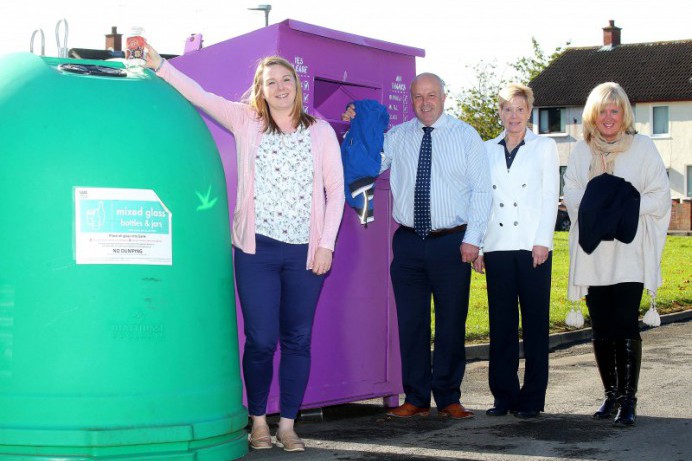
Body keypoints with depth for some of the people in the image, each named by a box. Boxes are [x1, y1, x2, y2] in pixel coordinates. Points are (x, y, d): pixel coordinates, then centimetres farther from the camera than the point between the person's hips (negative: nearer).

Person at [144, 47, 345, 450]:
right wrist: (160, 67, -15)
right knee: (261, 340, 0)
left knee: (298, 339, 5)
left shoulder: (321, 131, 6)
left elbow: (335, 190, 4)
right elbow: (200, 96, -3)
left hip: (306, 251, 1)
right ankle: (258, 423, 16)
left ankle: (288, 425, 15)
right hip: (257, 248, -1)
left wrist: (326, 244, -2)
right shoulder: (246, 122, 5)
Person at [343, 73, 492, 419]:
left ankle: (448, 398, 16)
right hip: (408, 241, 2)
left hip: (452, 242, -2)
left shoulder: (465, 136, 2)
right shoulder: (397, 137, 8)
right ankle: (416, 399, 15)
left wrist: (472, 238, -8)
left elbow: (481, 189, -1)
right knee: (411, 322, 5)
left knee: (451, 322, 4)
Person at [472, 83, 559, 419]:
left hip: (532, 247, -2)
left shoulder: (544, 147, 8)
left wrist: (542, 241, -8)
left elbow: (551, 197, 2)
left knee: (535, 323, -1)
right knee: (501, 323, 3)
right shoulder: (487, 150, 14)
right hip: (497, 246, 2)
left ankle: (532, 397, 4)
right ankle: (503, 395, 10)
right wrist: (476, 244, 6)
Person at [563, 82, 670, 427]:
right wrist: (594, 209, -9)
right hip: (592, 253, 3)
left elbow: (660, 195, 2)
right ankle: (611, 395, 16)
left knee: (625, 327, -10)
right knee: (601, 330, 5)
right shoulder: (581, 151, 12)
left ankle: (628, 399, -6)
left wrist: (628, 207, -13)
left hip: (629, 253, -3)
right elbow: (571, 194, 11)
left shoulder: (643, 148, 4)